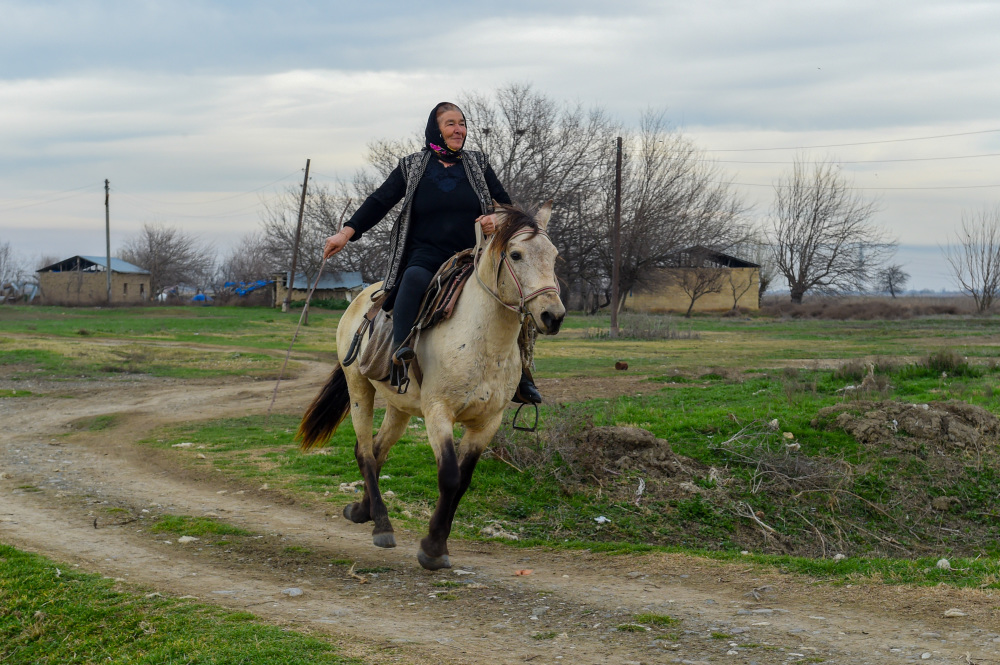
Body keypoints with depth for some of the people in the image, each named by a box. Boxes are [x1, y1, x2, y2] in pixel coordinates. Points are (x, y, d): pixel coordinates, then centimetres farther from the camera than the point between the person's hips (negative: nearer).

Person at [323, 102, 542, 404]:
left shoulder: (478, 164, 15)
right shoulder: (412, 167, 11)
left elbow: (505, 203, 16)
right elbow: (380, 201, 7)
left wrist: (496, 218, -9)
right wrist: (347, 232, -5)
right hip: (427, 254, -2)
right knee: (414, 278, -39)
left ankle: (518, 376, -12)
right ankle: (401, 347, -46)